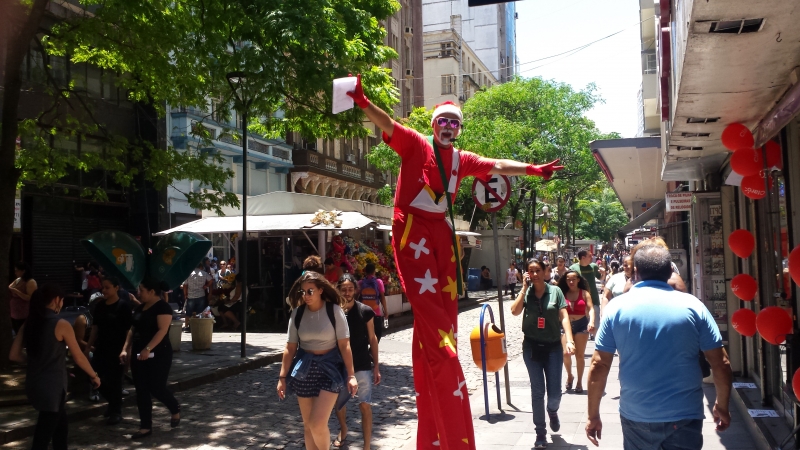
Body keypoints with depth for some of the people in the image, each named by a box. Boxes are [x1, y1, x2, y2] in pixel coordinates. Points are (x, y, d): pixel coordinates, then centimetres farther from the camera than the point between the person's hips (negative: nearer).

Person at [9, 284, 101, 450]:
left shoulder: (29, 323, 4)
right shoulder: (61, 324, -13)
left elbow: (14, 355, 5)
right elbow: (79, 357, -8)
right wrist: (94, 376, 6)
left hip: (34, 383, 7)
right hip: (52, 386, -7)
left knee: (60, 427, 23)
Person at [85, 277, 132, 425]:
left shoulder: (123, 305, -11)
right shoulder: (99, 305, 7)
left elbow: (129, 330, -12)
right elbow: (95, 327, 14)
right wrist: (88, 346, 12)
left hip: (117, 350, -6)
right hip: (101, 348, 6)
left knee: (114, 380, 2)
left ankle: (116, 412, 17)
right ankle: (113, 403, 32)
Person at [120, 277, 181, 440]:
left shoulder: (163, 307, -12)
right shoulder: (139, 308, 13)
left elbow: (162, 330, -21)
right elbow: (133, 330, 16)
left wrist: (148, 349, -28)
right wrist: (125, 349, 6)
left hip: (158, 354, -8)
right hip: (139, 354, 8)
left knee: (156, 388, -5)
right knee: (141, 390, 6)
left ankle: (175, 409, 24)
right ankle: (145, 427, 12)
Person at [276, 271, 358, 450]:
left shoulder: (334, 311, -10)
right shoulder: (297, 313, 0)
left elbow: (344, 345, -9)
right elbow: (290, 347, 4)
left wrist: (351, 375, -11)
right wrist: (283, 376, 2)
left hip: (329, 368, -4)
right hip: (304, 369, 4)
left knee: (318, 423, -12)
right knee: (308, 424, 10)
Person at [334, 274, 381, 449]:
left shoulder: (365, 311, -7)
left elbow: (372, 339, 1)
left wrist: (376, 366, 0)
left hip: (362, 365, -2)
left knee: (365, 405, -5)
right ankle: (343, 431, 46)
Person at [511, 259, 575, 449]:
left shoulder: (555, 291, -3)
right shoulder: (525, 293, -1)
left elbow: (564, 317, -7)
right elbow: (515, 311, -17)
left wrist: (569, 340, -18)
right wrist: (524, 287, -15)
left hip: (553, 347, 0)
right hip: (532, 347, 0)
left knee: (554, 392, 3)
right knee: (537, 391, 4)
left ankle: (552, 411, 39)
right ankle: (540, 433, 16)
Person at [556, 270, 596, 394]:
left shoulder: (584, 293, 1)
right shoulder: (563, 294, 5)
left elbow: (590, 309, -8)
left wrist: (591, 322, -25)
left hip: (581, 324, -1)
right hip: (566, 325, 1)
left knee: (579, 355, 3)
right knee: (565, 353, -10)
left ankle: (579, 382, 15)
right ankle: (569, 376, 17)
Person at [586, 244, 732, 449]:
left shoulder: (617, 307, -4)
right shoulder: (692, 305, -4)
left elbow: (598, 366, -5)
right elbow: (721, 365, -2)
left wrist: (593, 415, 4)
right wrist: (722, 406, 13)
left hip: (636, 416, 1)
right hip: (685, 416, -1)